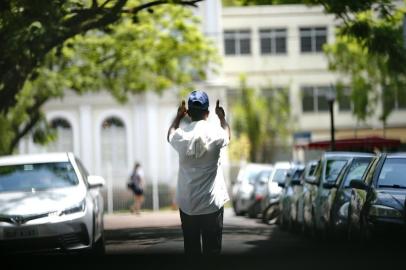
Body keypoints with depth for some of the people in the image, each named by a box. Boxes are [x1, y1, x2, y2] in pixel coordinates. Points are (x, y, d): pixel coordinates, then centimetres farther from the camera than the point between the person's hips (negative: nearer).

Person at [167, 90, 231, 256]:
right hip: (212, 203, -2)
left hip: (187, 204, 2)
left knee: (191, 248, 8)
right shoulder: (215, 132, -9)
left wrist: (178, 116, 33)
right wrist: (222, 117, 32)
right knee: (212, 248, 2)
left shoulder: (181, 134, -5)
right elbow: (227, 136, 16)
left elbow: (170, 135, 20)